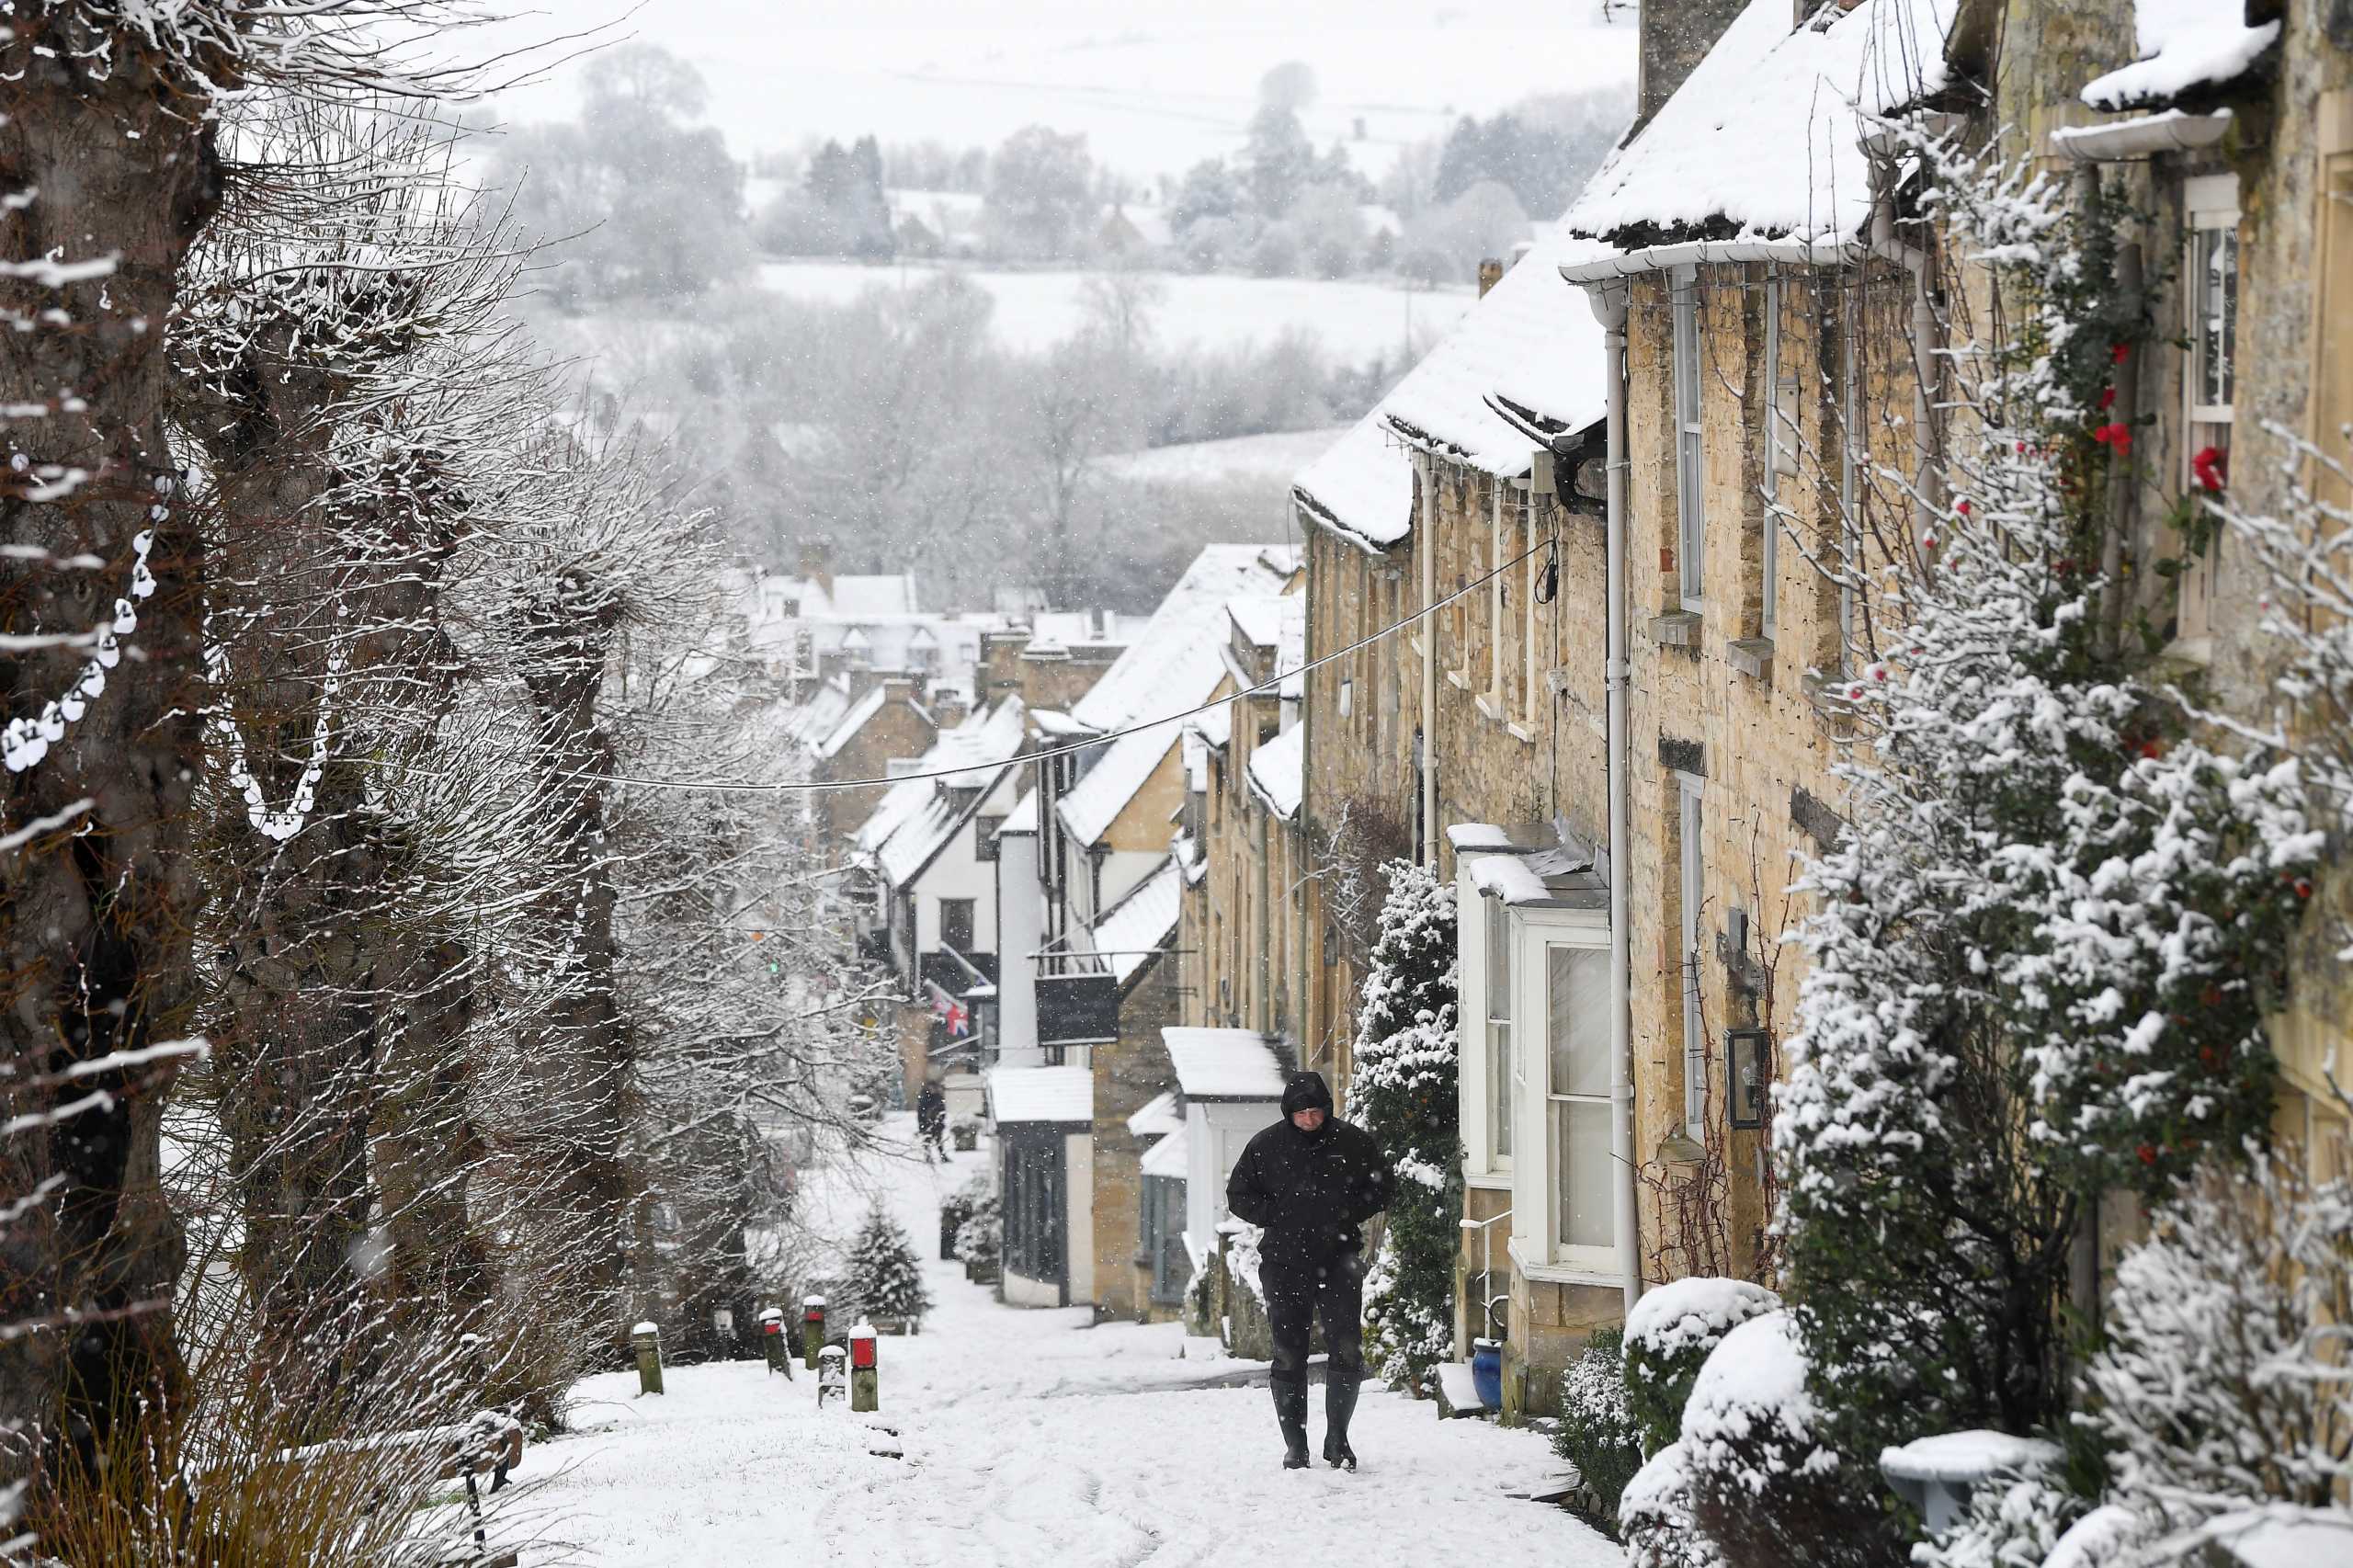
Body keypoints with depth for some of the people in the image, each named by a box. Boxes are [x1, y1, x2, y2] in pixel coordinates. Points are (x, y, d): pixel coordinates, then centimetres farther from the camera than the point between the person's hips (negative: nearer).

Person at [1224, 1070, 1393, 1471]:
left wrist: (1345, 1217, -7)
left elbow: (1379, 1188, 9)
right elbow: (1239, 1194, 8)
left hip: (1338, 1258, 0)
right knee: (1288, 1354, 3)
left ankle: (1337, 1438, 4)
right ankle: (1295, 1445, 12)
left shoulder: (1352, 1142, 1)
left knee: (1347, 1348, -9)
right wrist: (1278, 1217, -7)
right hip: (1284, 1263, 0)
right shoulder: (1267, 1145, 1)